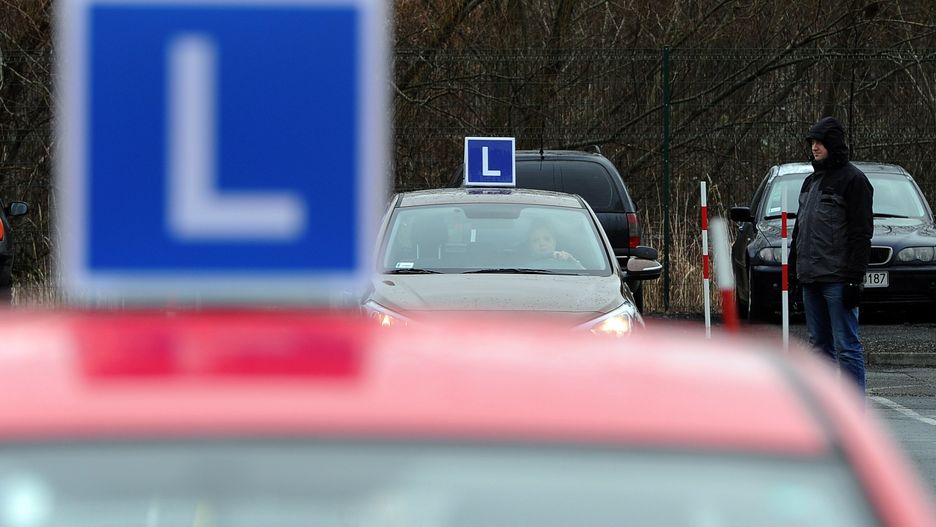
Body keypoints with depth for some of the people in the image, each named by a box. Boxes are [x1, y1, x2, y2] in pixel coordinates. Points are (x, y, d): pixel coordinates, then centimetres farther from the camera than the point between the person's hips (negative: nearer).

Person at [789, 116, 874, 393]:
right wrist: (794, 267, 18)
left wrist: (854, 278, -18)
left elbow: (861, 234, -12)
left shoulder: (853, 180, -6)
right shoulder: (811, 182, 19)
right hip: (811, 277, 8)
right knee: (820, 345, 11)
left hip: (838, 278, -8)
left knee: (846, 346, -9)